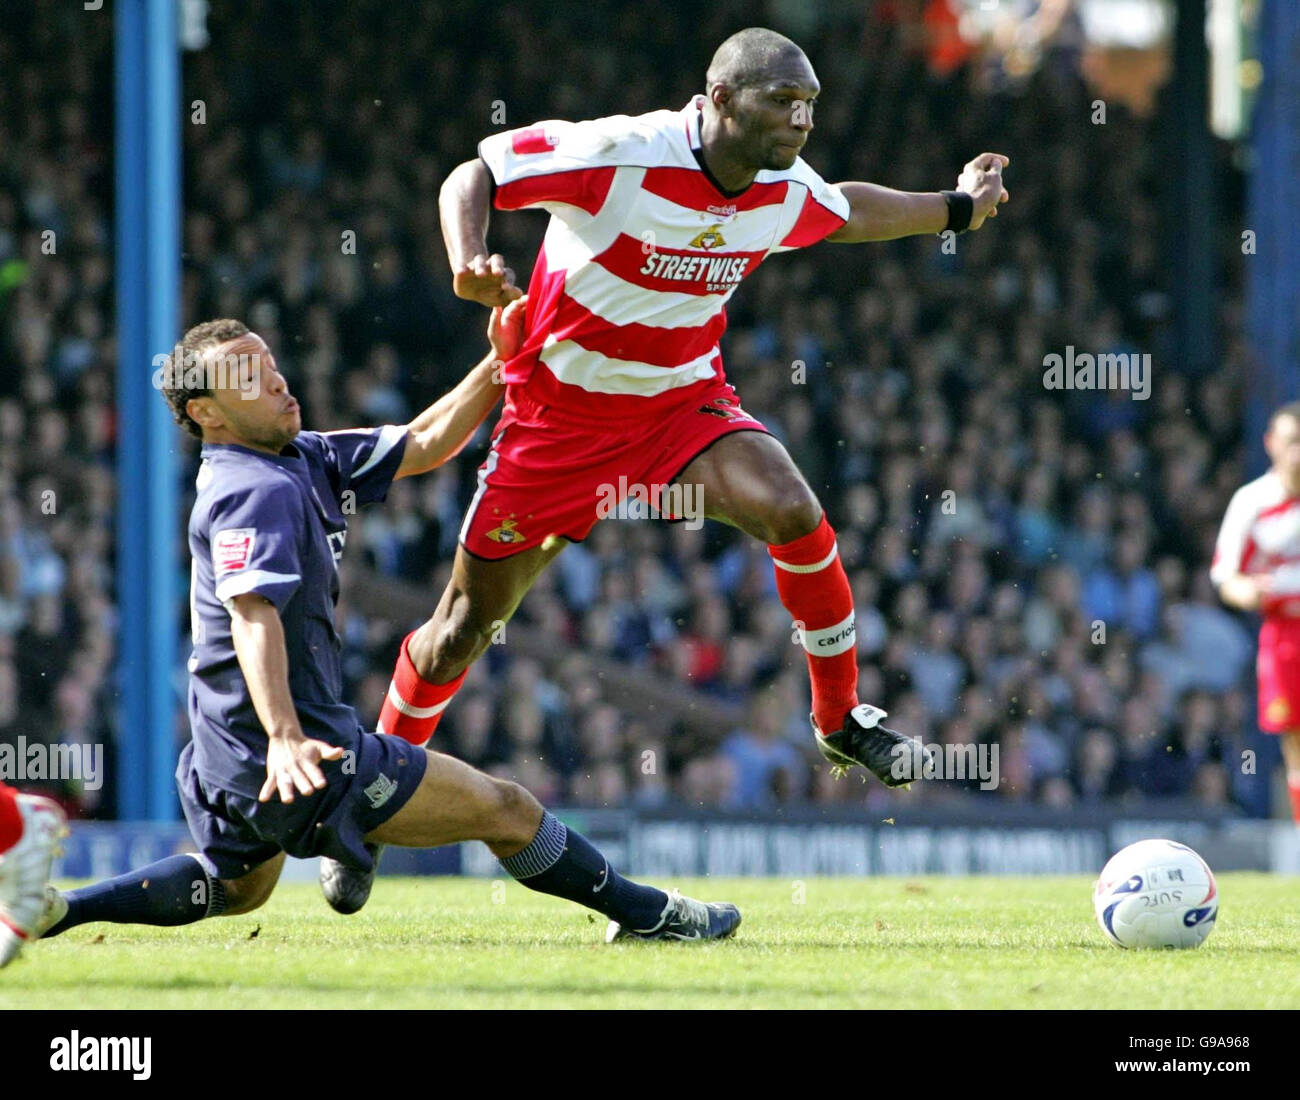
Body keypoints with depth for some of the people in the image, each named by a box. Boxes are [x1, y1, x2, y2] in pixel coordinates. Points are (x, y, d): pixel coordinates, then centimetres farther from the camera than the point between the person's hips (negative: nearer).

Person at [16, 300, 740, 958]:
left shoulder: (304, 460, 12)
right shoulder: (259, 492, -19)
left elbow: (421, 446, 17)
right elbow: (253, 614, -33)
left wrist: (501, 366, 8)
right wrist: (285, 736, -46)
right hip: (300, 753, -11)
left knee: (235, 889, 30)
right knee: (504, 809, -1)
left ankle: (49, 907, 16)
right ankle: (643, 913, 10)